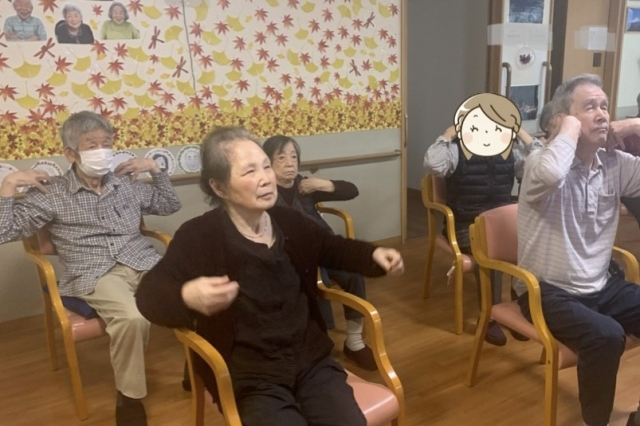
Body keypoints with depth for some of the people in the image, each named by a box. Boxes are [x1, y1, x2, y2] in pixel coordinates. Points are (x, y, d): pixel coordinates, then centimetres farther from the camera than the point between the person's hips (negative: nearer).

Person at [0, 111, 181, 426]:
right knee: (131, 318, -36)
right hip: (96, 275, -3)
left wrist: (155, 169, 18)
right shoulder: (51, 193, 6)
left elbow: (170, 206, 27)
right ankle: (129, 397, -10)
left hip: (143, 263, 4)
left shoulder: (127, 184, 17)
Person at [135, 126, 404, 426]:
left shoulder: (289, 221, 2)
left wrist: (373, 255, 1)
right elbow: (149, 294, -15)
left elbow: (333, 249, 20)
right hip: (249, 376, -3)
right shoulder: (198, 236, -11)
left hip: (311, 359, 4)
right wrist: (187, 297, -38)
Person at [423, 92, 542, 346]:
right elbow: (433, 165, -26)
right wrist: (447, 136, -15)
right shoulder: (456, 152, -8)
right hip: (466, 226, -4)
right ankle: (490, 318, -17)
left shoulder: (511, 153, 6)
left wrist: (523, 134, -1)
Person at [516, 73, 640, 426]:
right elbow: (551, 175, -41)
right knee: (606, 336, -29)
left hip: (602, 287, 7)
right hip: (549, 291, -7)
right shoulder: (542, 161, -15)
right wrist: (570, 129, -22)